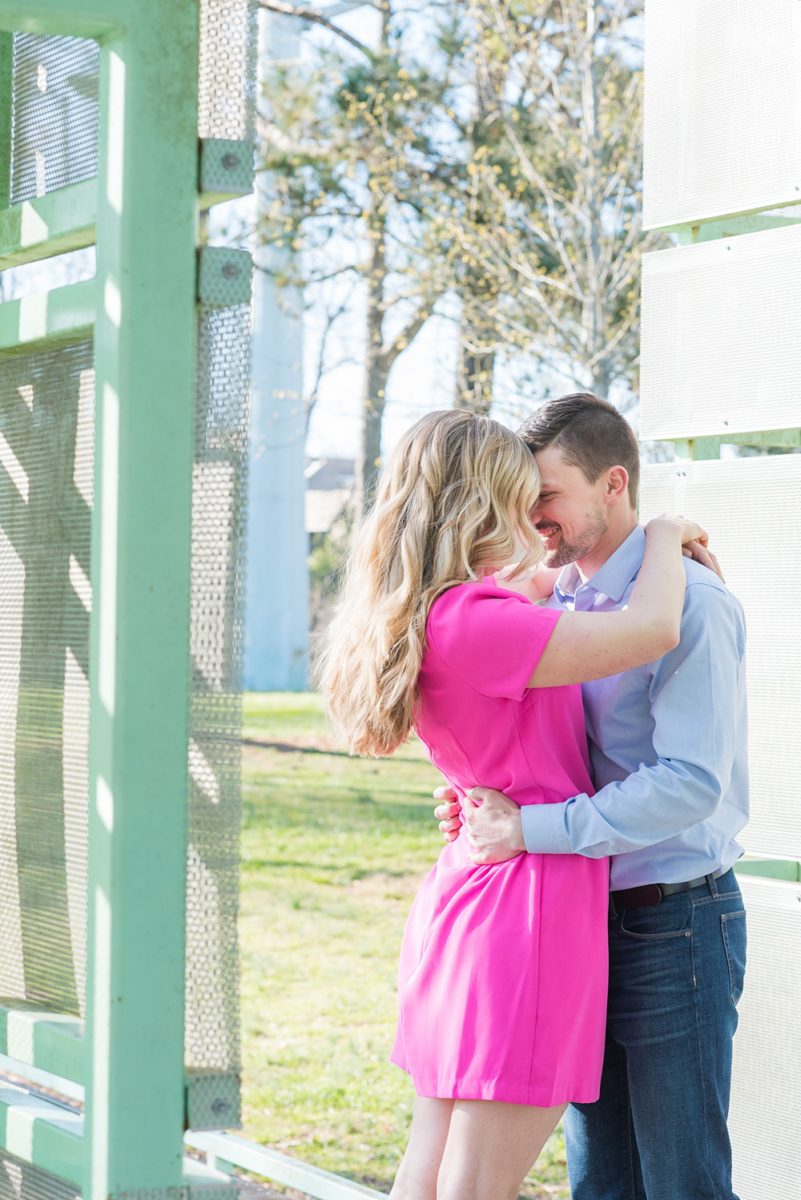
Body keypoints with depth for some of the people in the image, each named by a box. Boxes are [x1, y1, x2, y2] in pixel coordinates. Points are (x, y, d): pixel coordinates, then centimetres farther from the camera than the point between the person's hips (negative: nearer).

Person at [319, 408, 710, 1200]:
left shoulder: (425, 619, 9)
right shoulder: (467, 621, -20)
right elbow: (650, 631, -23)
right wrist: (664, 535, -3)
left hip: (468, 890, 10)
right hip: (529, 896, -10)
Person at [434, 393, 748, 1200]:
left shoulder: (688, 602, -15)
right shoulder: (557, 603, 11)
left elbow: (692, 782, -25)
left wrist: (530, 829, -25)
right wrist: (483, 802, -1)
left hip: (672, 926, -8)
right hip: (583, 919, 8)